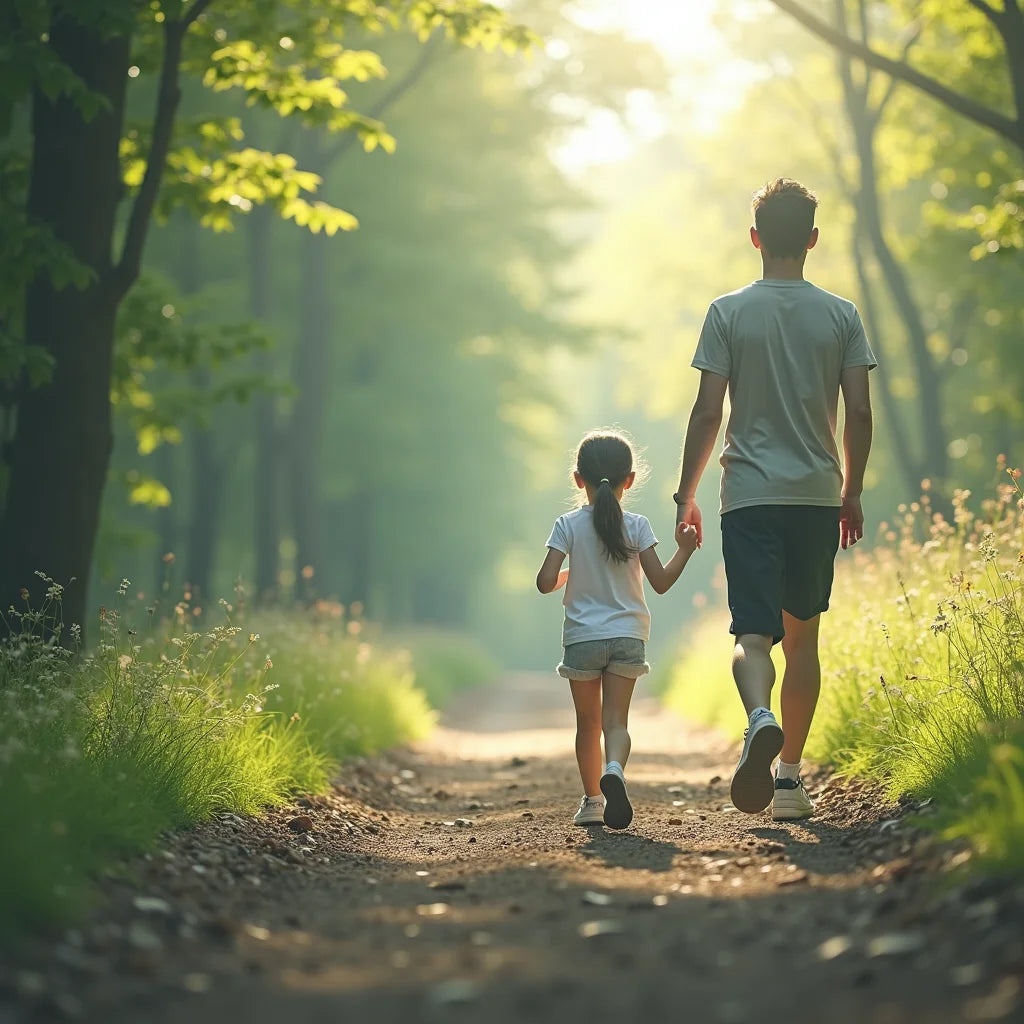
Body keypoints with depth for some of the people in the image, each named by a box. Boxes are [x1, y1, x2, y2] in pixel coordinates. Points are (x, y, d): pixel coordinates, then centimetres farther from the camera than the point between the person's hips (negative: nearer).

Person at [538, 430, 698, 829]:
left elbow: (545, 582, -9)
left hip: (582, 637, 0)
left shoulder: (568, 526, -3)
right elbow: (661, 581, -3)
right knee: (616, 719, -4)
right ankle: (613, 768, -34)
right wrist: (684, 550, 12)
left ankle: (592, 799, 19)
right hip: (628, 635, 0)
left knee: (588, 723, 14)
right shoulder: (637, 526, -2)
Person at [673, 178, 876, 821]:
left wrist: (686, 496, 4)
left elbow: (708, 413, -5)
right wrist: (852, 493, 14)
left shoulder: (729, 313, -1)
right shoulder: (842, 315, 3)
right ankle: (790, 778, 16)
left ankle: (760, 718, -36)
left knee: (753, 631, -5)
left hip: (750, 496, -2)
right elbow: (860, 413, 1)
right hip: (818, 496, 2)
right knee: (803, 637, 12)